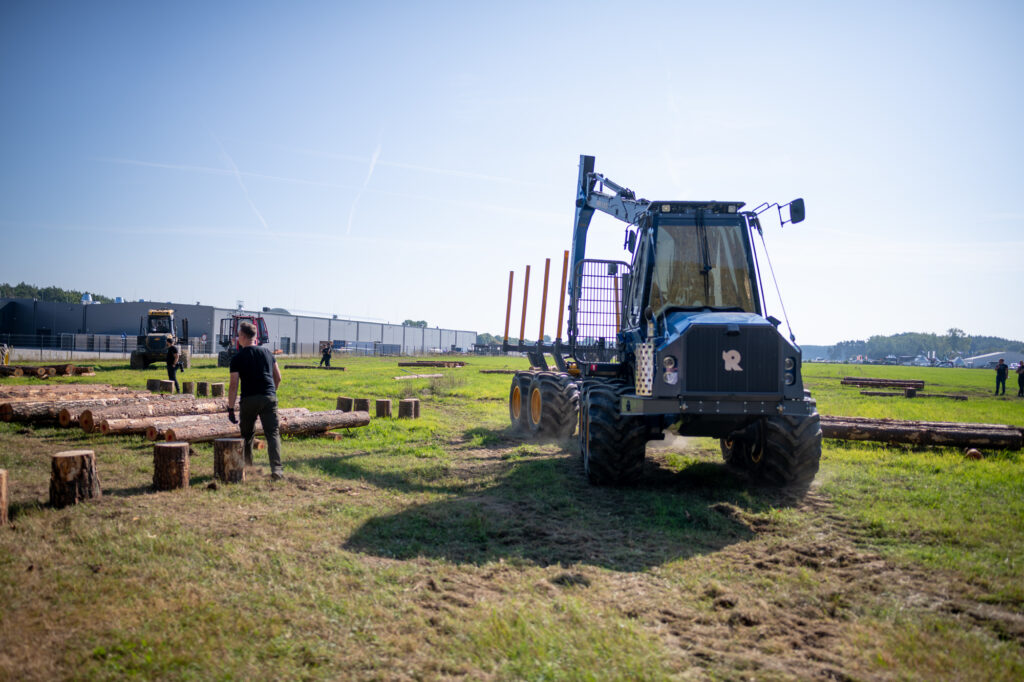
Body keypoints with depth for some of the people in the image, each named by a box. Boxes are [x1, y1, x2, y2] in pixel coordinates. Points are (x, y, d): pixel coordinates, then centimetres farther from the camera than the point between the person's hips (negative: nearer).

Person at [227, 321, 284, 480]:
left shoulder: (238, 358, 0)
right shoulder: (267, 352, 11)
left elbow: (234, 385, -5)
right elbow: (278, 377, 14)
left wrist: (230, 409, -1)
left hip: (249, 400, -2)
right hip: (269, 398, 2)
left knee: (247, 434, 17)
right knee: (273, 433, -2)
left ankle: (246, 466, 27)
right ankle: (276, 468, -15)